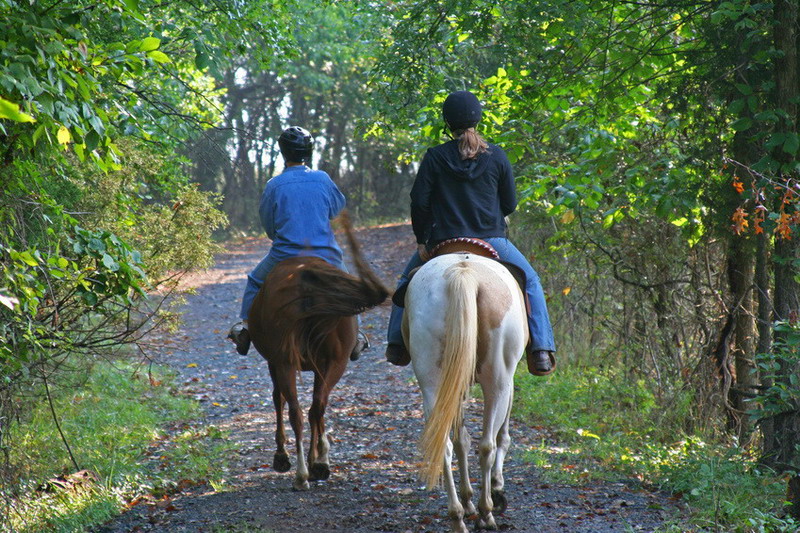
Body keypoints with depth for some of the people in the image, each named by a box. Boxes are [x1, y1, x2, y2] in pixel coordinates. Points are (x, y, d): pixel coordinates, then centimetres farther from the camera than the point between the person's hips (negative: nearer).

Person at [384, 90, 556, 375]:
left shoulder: (435, 157, -5)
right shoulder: (497, 156, -2)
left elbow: (419, 202, -5)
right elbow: (510, 204, 4)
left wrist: (421, 240, 9)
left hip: (444, 241, 0)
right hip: (492, 240, 0)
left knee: (407, 282, 25)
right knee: (530, 281, 20)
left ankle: (397, 344, 18)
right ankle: (541, 350, 8)